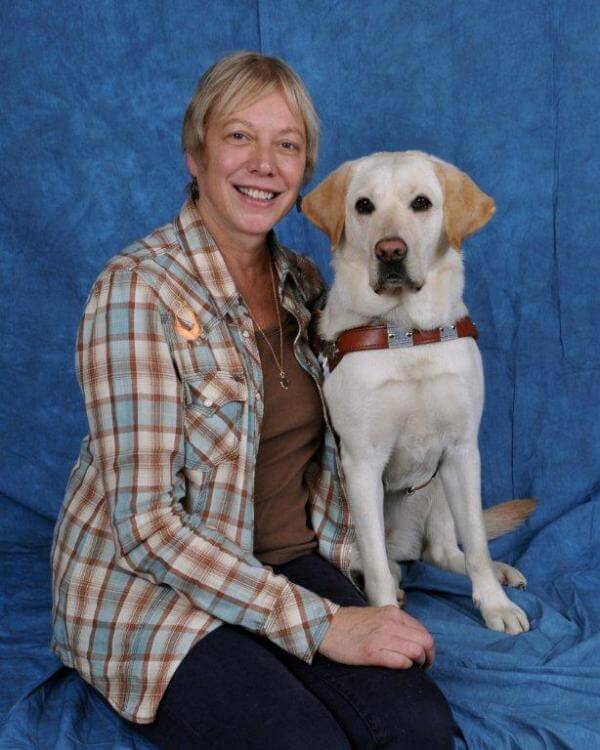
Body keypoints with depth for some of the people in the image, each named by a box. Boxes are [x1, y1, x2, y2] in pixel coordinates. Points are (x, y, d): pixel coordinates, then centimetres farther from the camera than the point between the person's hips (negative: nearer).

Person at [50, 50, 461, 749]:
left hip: (289, 566, 5)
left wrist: (340, 558, 1)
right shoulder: (138, 290, -16)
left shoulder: (301, 281, 6)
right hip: (150, 593, -5)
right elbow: (145, 523, -20)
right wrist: (320, 623, -22)